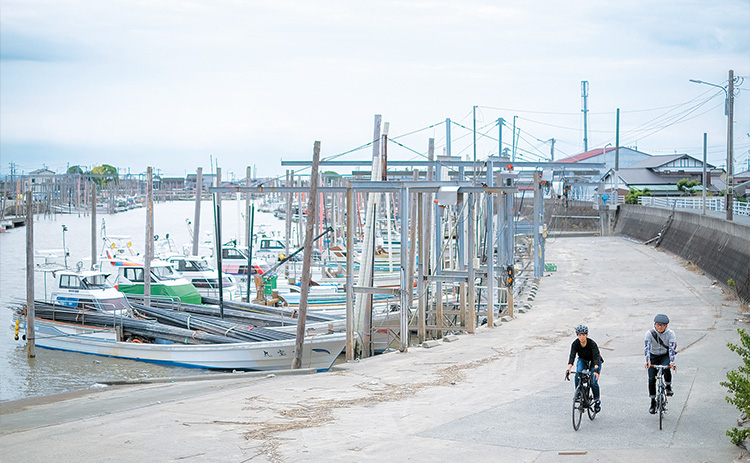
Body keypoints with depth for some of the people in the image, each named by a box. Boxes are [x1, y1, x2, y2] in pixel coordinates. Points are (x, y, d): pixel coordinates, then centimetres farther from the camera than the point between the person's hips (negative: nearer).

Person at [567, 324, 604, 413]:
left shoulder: (592, 343, -31)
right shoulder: (575, 344, -23)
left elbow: (596, 357, -41)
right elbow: (572, 356, -33)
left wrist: (596, 369, -57)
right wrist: (569, 368, -51)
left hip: (594, 362, -3)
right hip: (583, 360, 3)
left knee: (593, 381, -18)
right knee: (577, 376, -26)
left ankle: (597, 400, 6)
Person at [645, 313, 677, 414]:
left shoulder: (670, 334, -18)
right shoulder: (649, 333, -18)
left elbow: (671, 348, -28)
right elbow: (647, 347, -29)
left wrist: (671, 362, -42)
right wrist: (648, 361, -45)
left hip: (665, 355, -1)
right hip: (654, 356, 1)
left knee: (666, 368, -34)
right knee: (651, 379, -9)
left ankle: (668, 387, -8)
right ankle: (653, 402, 5)